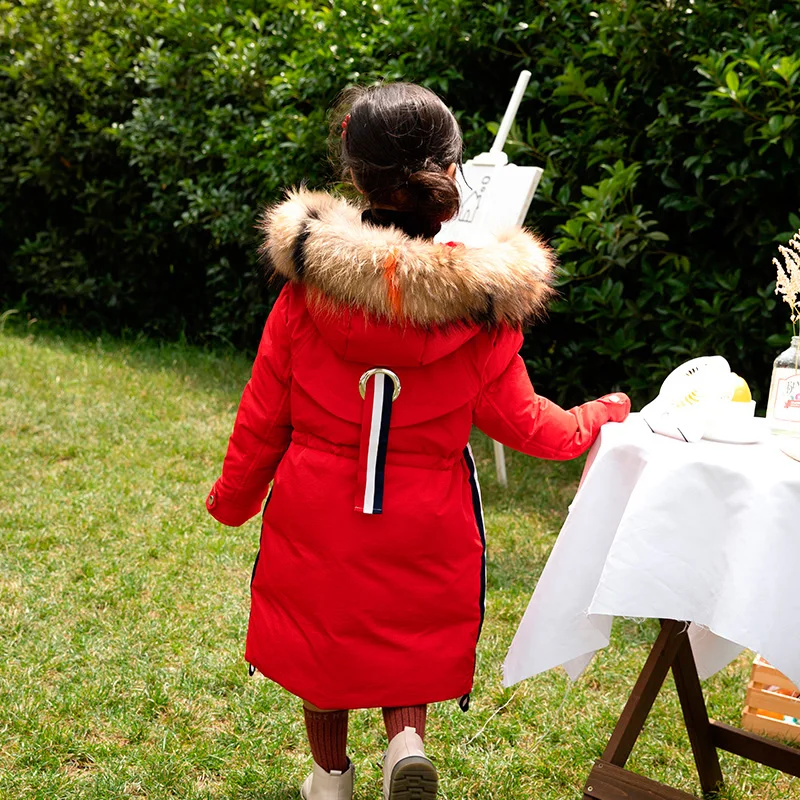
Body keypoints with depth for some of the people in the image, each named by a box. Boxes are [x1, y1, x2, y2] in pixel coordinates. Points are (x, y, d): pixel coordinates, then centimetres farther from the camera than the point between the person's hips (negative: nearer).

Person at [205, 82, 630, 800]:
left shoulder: (308, 281, -14)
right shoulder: (480, 303, -17)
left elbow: (264, 411, -6)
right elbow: (521, 422, -7)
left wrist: (234, 497, 10)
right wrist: (602, 416, 13)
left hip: (315, 510, 1)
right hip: (424, 524, 0)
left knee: (320, 634, 23)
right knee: (410, 636, 25)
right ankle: (407, 738, 3)